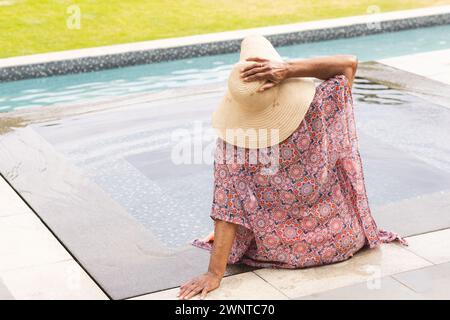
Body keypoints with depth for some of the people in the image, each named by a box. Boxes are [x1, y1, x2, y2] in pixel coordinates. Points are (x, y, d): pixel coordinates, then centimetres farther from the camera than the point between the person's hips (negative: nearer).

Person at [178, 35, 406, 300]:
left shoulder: (232, 139, -22)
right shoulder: (315, 112, -24)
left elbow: (227, 209, -22)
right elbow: (350, 62, -11)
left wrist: (215, 273, -19)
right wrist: (288, 69, -25)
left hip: (278, 253, 1)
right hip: (340, 242, -1)